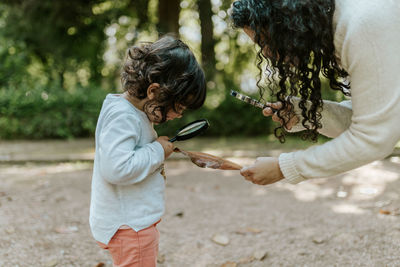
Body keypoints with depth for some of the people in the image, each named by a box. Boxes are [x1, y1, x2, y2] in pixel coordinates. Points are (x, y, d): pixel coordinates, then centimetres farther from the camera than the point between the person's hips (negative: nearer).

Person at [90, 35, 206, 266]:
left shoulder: (136, 112, 9)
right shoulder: (121, 116, -22)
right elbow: (117, 168, -32)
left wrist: (159, 149, 7)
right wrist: (157, 151, -21)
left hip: (139, 223, 10)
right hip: (128, 227, -10)